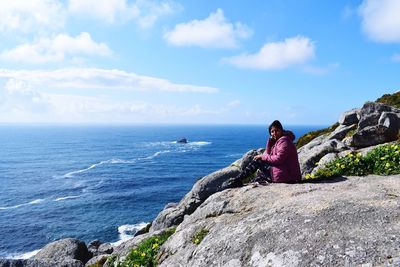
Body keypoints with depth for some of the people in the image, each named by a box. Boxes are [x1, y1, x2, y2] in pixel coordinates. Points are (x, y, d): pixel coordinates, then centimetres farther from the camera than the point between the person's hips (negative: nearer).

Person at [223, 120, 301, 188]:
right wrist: (270, 141, -2)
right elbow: (268, 154, 8)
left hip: (285, 175, -9)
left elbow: (278, 159, -21)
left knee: (257, 161, -5)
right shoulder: (278, 140, 18)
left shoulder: (284, 140, -12)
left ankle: (237, 180, 0)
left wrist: (262, 157, -10)